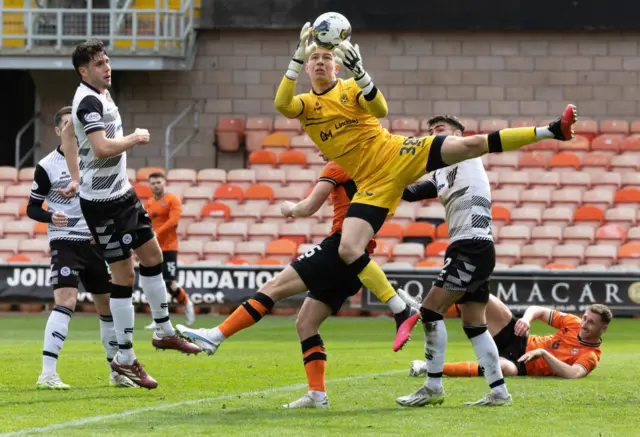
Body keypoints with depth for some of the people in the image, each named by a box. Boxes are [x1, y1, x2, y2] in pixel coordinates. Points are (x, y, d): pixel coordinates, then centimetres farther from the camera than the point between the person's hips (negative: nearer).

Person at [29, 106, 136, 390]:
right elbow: (32, 208, -2)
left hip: (95, 242, 5)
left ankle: (117, 371, 25)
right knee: (66, 302, -22)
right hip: (65, 242, -5)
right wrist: (51, 217, -21)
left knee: (108, 306, 11)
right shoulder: (47, 166, -6)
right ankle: (47, 374, -25)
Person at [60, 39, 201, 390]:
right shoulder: (89, 101, -20)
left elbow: (67, 134, 24)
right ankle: (125, 359, 2)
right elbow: (102, 149, -32)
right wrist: (136, 138, -16)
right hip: (102, 201, -10)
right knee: (123, 274, -5)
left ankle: (164, 332, 31)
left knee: (152, 255, 17)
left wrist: (76, 177, 22)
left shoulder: (100, 95, 11)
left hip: (122, 192, 10)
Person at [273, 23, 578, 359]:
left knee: (472, 145, -16)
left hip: (400, 155, -1)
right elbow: (281, 104, -21)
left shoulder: (351, 89, 2)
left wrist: (360, 73, -32)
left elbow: (380, 110, -17)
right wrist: (297, 58, -29)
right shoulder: (304, 104, 4)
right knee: (348, 250, -18)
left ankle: (551, 131, -10)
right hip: (373, 184, 1)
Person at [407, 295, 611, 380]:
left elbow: (573, 374, -30)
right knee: (484, 299, -16)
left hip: (524, 366, -5)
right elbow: (538, 311, 11)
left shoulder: (591, 355, -11)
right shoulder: (573, 323, 5)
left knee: (505, 367, -46)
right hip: (521, 342, 5)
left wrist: (544, 353, -29)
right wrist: (526, 318, -12)